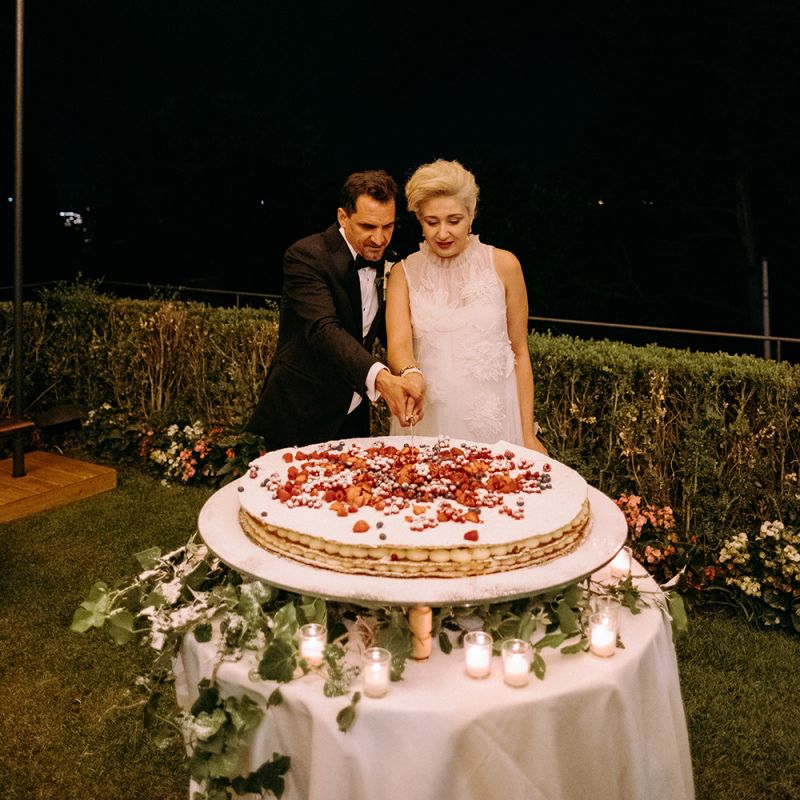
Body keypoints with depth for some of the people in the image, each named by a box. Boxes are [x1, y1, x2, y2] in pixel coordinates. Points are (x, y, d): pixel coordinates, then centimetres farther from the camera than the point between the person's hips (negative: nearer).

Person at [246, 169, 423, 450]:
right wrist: (379, 377, -47)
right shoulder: (306, 256, -17)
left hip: (353, 419, 7)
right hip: (299, 418, -6)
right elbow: (323, 330, -31)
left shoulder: (378, 258, 6)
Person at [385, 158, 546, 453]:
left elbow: (519, 352, 2)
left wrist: (528, 435, -1)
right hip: (428, 421, 1)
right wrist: (411, 375, -35)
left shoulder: (503, 265, -1)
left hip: (494, 420, 0)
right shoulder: (404, 273, 2)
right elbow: (398, 344, -12)